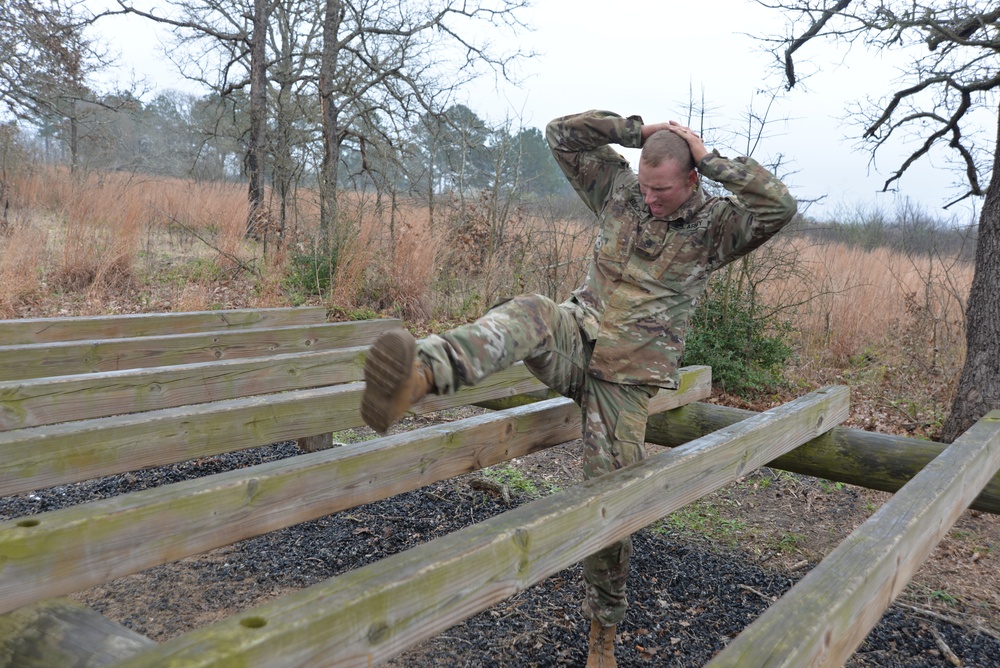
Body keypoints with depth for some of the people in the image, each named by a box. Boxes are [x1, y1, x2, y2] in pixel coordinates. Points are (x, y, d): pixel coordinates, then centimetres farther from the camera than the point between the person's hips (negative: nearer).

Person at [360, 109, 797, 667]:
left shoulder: (717, 224, 0)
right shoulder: (620, 192, 8)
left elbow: (780, 207, -19)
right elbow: (563, 134, 7)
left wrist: (711, 157, -14)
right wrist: (640, 130, 1)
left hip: (626, 377, -2)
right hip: (577, 339, 2)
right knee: (529, 313, -34)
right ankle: (418, 376, -63)